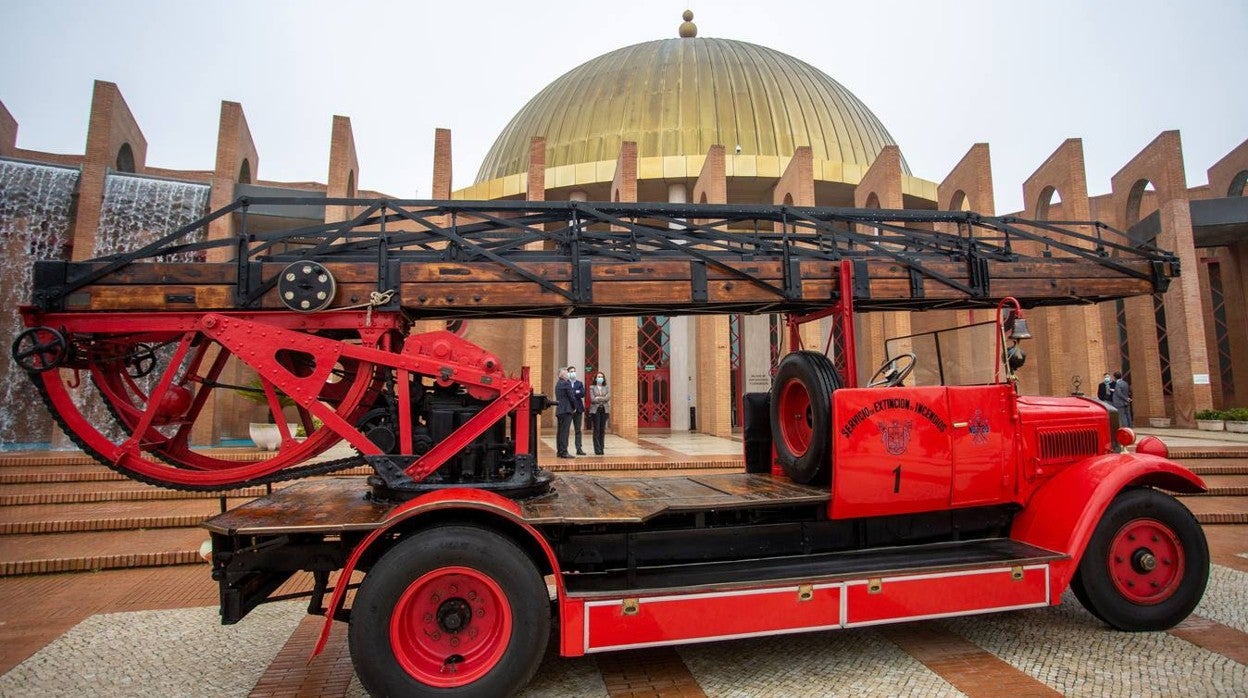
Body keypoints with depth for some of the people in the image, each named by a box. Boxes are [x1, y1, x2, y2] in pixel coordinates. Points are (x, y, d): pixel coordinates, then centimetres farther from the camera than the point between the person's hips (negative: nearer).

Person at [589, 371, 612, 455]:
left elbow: (608, 397, -3)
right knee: (596, 430, -4)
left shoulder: (607, 387, 12)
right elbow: (592, 399, -6)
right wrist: (603, 399, -9)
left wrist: (598, 398, -11)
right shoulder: (592, 387, 6)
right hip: (595, 410, -2)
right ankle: (597, 449, -2)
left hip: (604, 410, 2)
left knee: (602, 429, 2)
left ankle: (601, 448, 8)